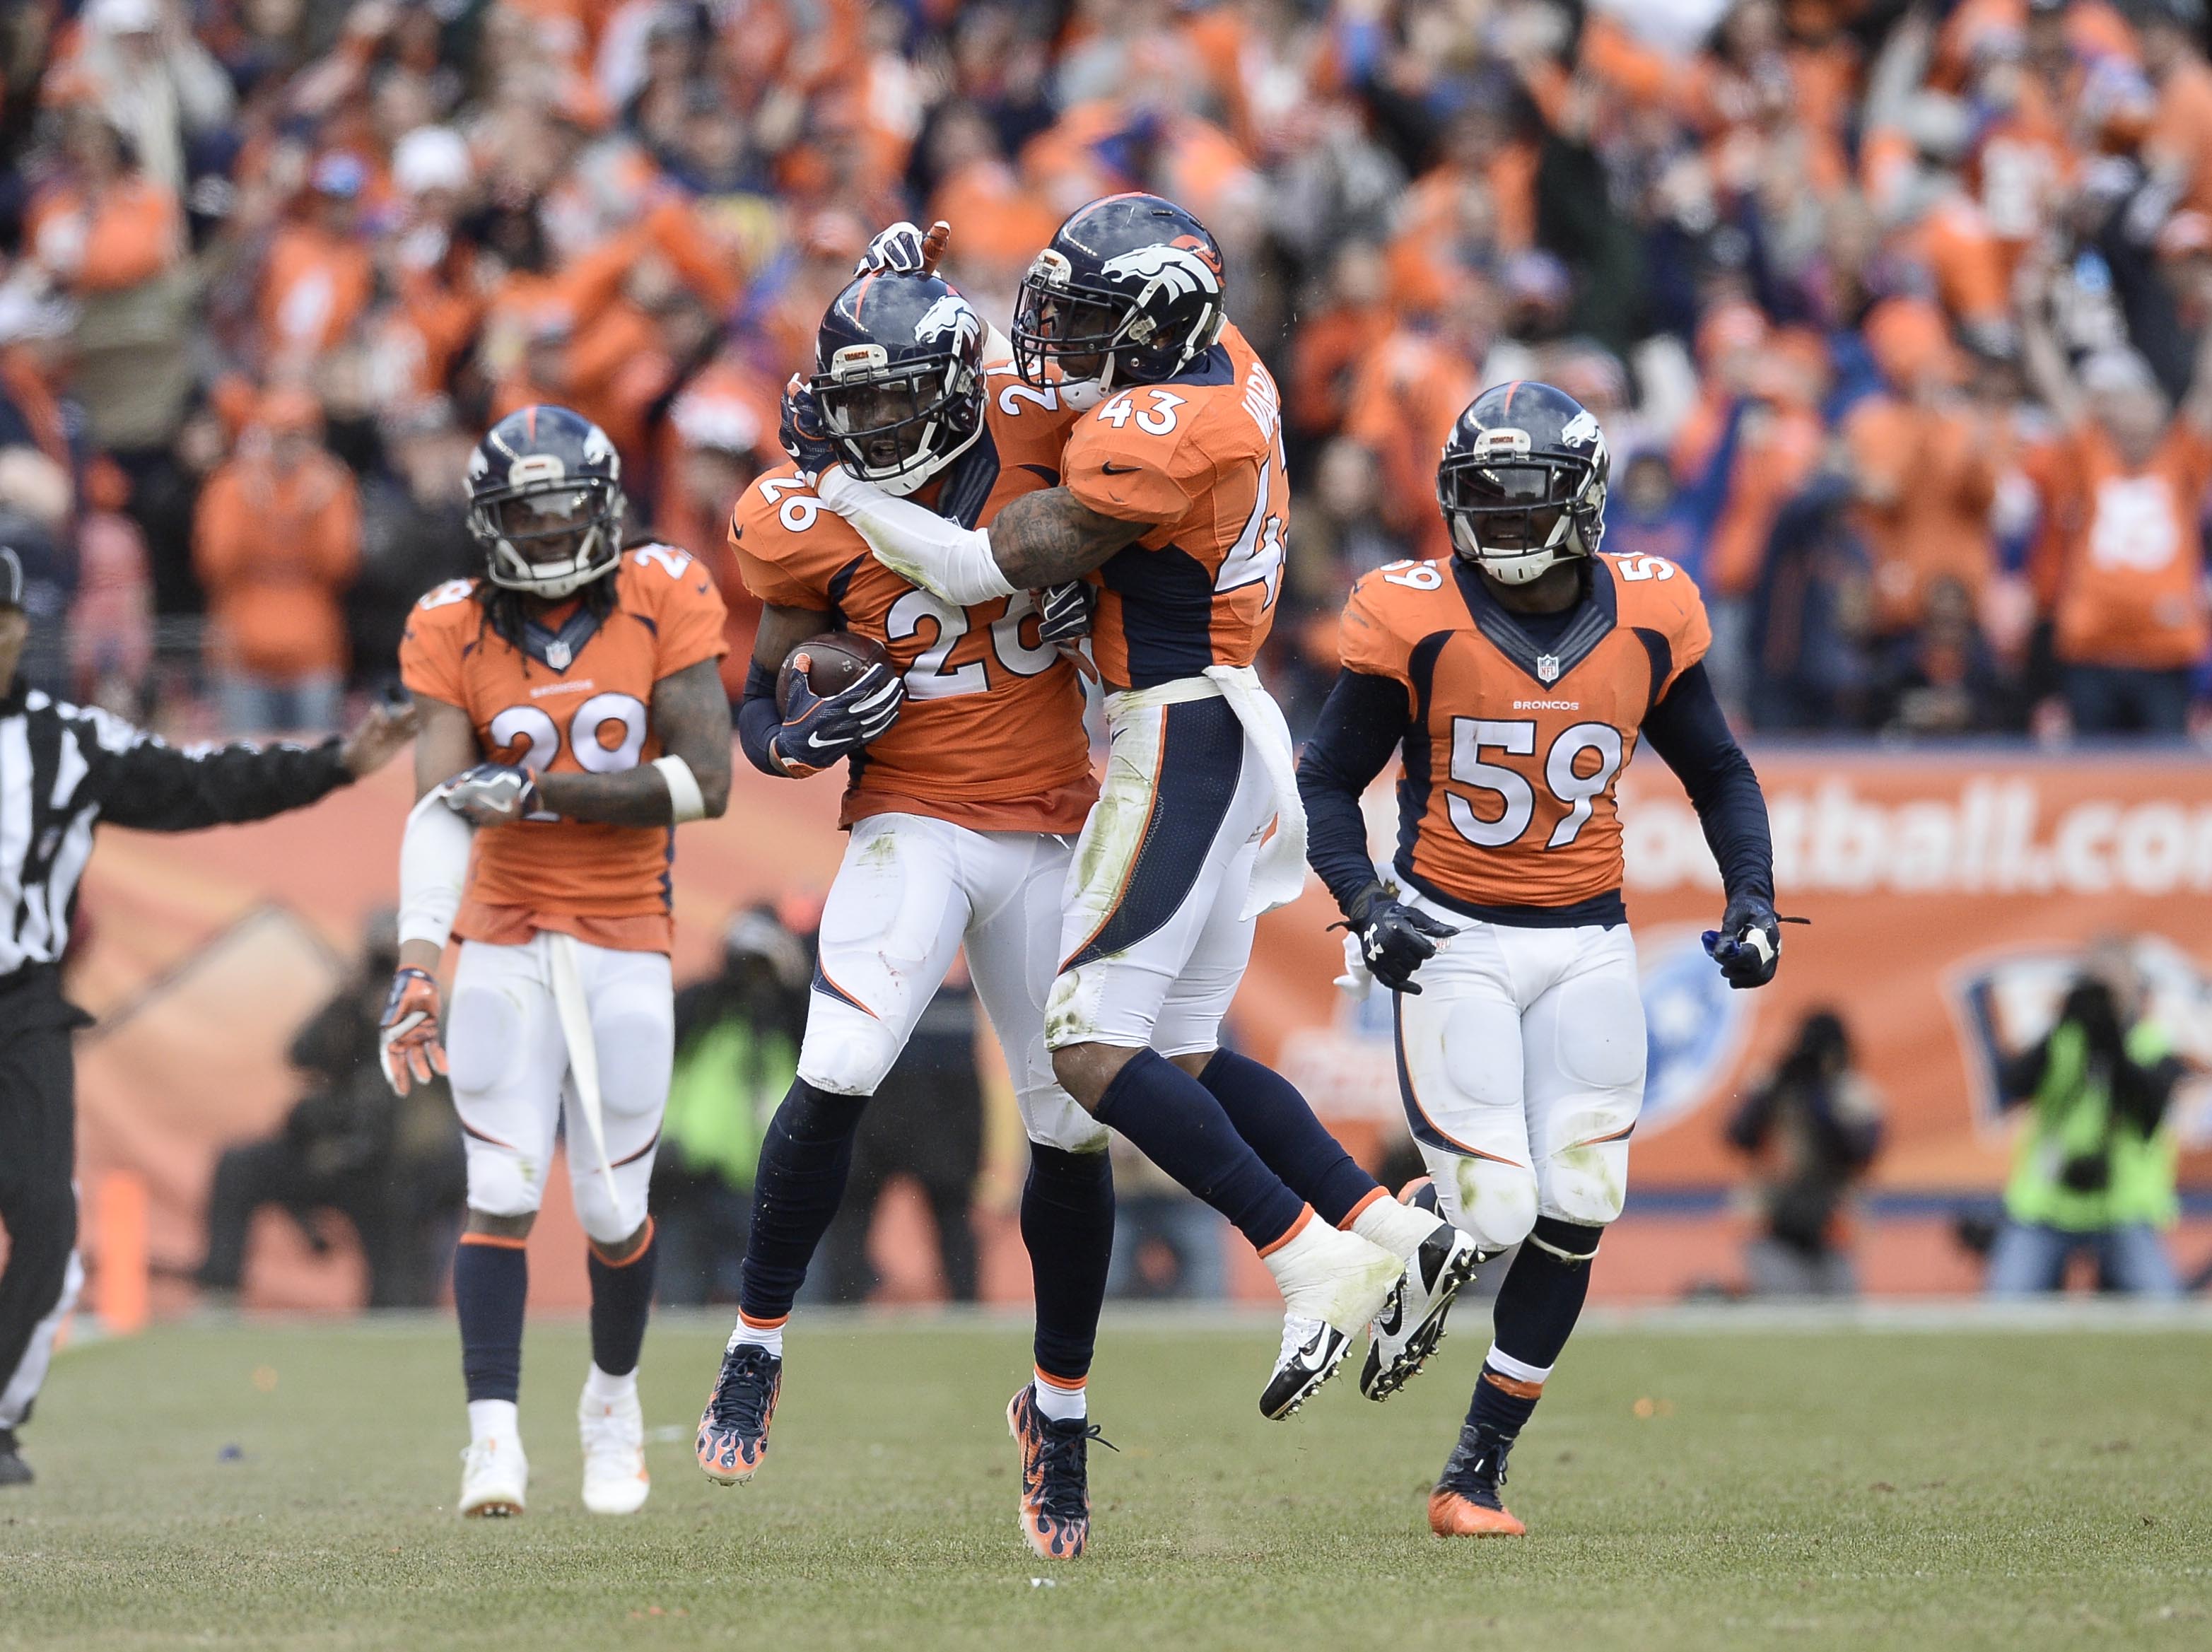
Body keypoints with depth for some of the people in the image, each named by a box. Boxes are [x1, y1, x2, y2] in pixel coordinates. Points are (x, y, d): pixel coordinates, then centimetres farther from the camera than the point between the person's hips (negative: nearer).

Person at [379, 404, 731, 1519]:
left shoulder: (663, 599, -4)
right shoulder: (457, 632, -2)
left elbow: (705, 782, -12)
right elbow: (440, 809, -14)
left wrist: (541, 793, -18)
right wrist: (417, 963, -28)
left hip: (626, 942, 0)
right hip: (508, 937, 0)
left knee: (613, 1208, 5)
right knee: (503, 1193, -11)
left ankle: (613, 1400, 31)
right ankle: (493, 1437, -14)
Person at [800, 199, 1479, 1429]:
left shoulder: (1156, 435, -21)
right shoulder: (1224, 361, 7)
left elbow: (987, 568, -18)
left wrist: (839, 482, -7)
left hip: (1179, 739, -10)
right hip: (1227, 727, 10)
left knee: (1093, 1047, -11)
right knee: (1184, 1056, 14)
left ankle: (1319, 1266, -12)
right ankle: (1403, 1242, 11)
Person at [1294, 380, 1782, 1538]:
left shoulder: (1649, 620, -1)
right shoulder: (1416, 621, -9)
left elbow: (1718, 776, 14)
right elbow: (1328, 782, -1)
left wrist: (1752, 898, -1)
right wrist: (1361, 898, -17)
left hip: (1586, 949, 3)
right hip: (1451, 943, -3)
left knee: (1571, 1213, -2)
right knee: (1491, 1215, -13)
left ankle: (1478, 1468, 12)